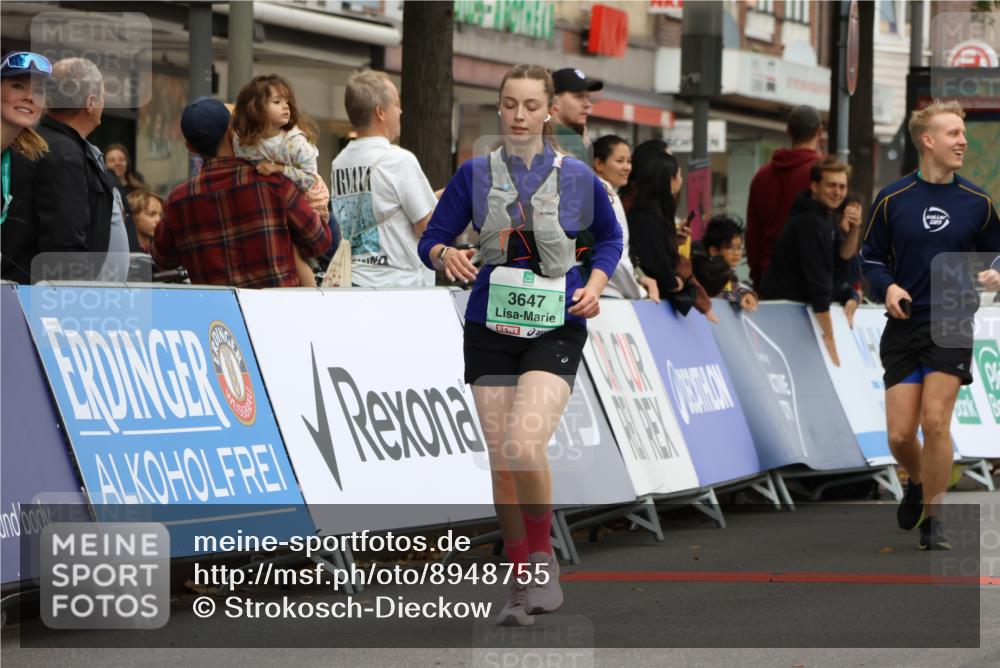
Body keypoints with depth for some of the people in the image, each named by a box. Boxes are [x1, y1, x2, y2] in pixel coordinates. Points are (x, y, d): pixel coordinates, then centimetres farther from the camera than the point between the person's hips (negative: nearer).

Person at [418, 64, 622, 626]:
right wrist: (447, 256, -17)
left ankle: (542, 558, 0)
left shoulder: (577, 177, -1)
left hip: (556, 329, -2)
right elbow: (432, 240, 6)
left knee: (524, 447, -22)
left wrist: (596, 284, -3)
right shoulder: (475, 174, 1)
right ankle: (524, 580, 17)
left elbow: (611, 237, 15)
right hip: (491, 329, 3)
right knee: (501, 461, 3)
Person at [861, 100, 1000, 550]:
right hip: (903, 327, 1)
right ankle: (918, 484, 33)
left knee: (935, 422, -12)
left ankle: (931, 519, 2)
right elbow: (870, 257, 8)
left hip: (952, 327, -1)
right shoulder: (892, 200, 0)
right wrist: (886, 287, -12)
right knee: (899, 435, 0)